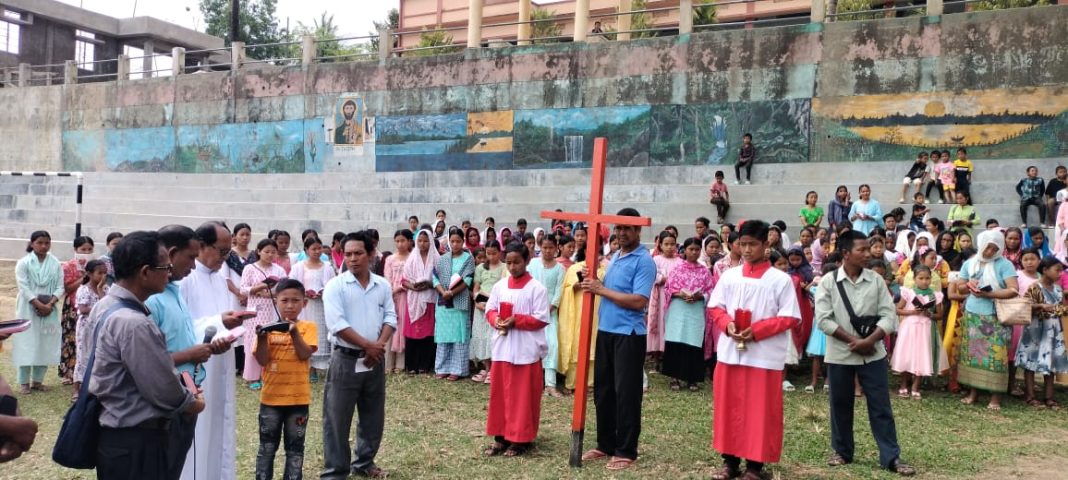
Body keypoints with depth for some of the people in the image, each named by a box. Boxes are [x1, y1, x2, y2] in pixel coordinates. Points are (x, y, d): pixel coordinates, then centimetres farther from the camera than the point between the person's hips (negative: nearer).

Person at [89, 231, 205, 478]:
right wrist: (192, 403, -3)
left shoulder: (106, 305, 4)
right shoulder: (134, 323, -27)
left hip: (114, 432, 10)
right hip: (135, 442, -10)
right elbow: (163, 389, -22)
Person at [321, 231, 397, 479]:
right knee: (338, 418, 0)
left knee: (373, 416, 14)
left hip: (375, 360, 5)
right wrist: (368, 345, -15)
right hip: (346, 360, -4)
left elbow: (390, 318, 5)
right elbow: (337, 323, -16)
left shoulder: (382, 285, 7)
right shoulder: (336, 286, -7)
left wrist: (379, 345, -12)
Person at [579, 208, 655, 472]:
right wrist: (592, 282, -2)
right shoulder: (615, 257, 15)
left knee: (626, 393, 0)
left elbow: (638, 301, -20)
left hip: (628, 335, -8)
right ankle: (606, 444, 26)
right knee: (603, 390, 14)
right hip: (606, 331, 8)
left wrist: (601, 289, -17)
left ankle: (626, 451, 10)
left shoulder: (644, 261, -11)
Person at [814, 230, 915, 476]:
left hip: (873, 353, 1)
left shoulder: (876, 280, 0)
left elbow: (888, 315, -4)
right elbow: (823, 320, -10)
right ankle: (842, 451, 25)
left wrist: (869, 340, -17)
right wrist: (853, 340, -15)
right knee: (841, 405, 10)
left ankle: (891, 457, 11)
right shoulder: (827, 282, -6)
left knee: (880, 406, 3)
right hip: (840, 354, -1)